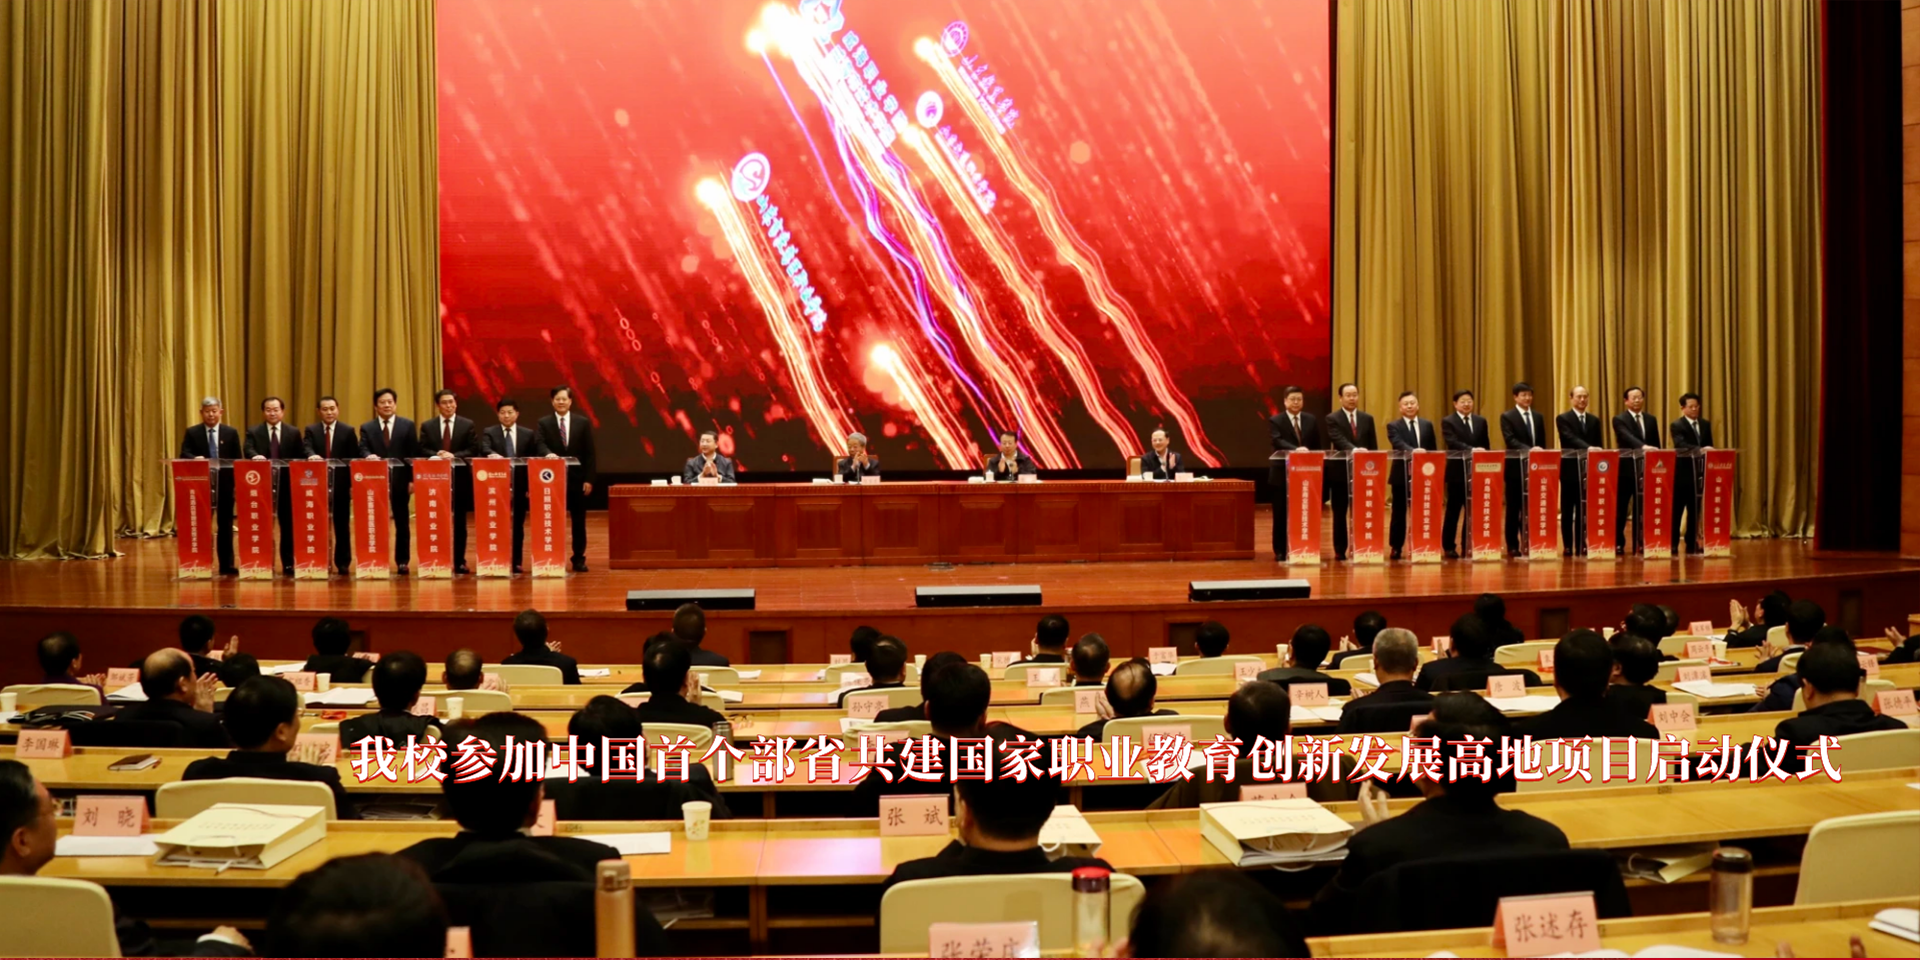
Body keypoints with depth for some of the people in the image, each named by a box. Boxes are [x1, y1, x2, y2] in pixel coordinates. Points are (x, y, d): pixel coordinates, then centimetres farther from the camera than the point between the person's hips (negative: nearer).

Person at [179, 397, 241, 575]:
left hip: (225, 484, 1)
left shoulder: (231, 433, 7)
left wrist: (237, 483, -5)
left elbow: (238, 460, 6)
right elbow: (184, 456, -6)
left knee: (225, 525, 5)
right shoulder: (192, 433, 4)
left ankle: (227, 565, 9)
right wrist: (195, 459, -29)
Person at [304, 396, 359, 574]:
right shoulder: (311, 430, 7)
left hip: (341, 484, -1)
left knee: (342, 525, 4)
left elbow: (354, 458, 1)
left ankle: (343, 563, 10)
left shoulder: (348, 431, 4)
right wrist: (312, 455, -36)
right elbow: (307, 448, -11)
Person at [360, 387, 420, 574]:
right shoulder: (367, 428, 8)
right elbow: (363, 450, -5)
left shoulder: (407, 425, 6)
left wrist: (412, 479, -7)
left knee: (402, 523, 4)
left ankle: (402, 561, 10)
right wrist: (369, 456, -30)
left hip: (400, 480, 0)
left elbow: (414, 454, 1)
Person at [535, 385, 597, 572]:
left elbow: (589, 453, 1)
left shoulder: (583, 422, 4)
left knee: (578, 520, 5)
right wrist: (549, 454, -32)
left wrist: (589, 479, -5)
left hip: (577, 478, 0)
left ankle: (579, 559, 13)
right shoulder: (544, 423, 4)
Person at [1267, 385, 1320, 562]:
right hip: (1283, 474, -3)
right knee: (1282, 514, 2)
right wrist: (1295, 449, -37)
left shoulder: (1311, 420, 10)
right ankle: (1280, 551, 9)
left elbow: (1317, 447, 11)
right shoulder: (1275, 421, -3)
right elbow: (1278, 442, -20)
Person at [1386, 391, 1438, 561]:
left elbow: (1433, 450, 11)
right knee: (1399, 513, 3)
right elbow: (1398, 444, -21)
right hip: (1402, 475, -3)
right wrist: (1413, 451, -39)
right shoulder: (1394, 426, -2)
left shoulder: (1427, 425, 11)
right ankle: (1396, 547, 11)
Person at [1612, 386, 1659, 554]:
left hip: (1646, 470, 4)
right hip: (1626, 469, -4)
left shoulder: (1651, 420, 12)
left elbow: (1656, 445, 12)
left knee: (1643, 509, 6)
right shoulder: (1619, 419, -5)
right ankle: (1618, 544, 7)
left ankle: (1640, 543, 12)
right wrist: (1643, 446, -40)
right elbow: (1627, 437, -23)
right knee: (1620, 509, 1)